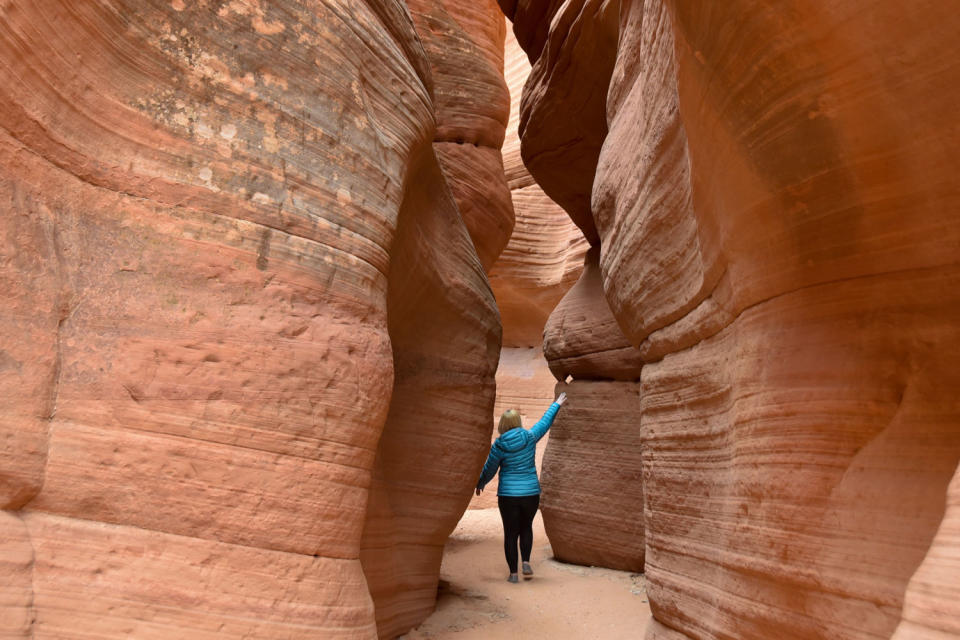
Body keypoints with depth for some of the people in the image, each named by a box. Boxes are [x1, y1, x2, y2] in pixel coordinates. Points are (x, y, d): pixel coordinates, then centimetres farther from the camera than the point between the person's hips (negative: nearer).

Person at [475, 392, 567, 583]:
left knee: (510, 533, 9)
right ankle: (526, 562, 7)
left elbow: (489, 470, 2)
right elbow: (545, 422, 12)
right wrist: (557, 404, 27)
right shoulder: (530, 437, -4)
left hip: (508, 495, -2)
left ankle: (513, 573, 11)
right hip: (531, 493, 2)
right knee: (526, 528, 23)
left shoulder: (498, 445, -8)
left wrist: (480, 484, 21)